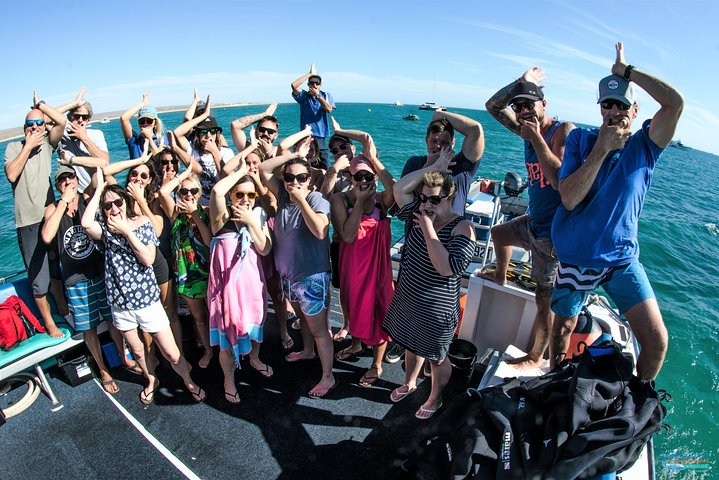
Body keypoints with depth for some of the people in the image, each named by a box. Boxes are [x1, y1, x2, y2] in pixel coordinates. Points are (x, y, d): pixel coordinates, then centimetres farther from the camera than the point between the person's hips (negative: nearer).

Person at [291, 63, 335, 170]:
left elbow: (329, 109, -10)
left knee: (323, 168, 1)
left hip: (321, 136, 1)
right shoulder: (304, 96, 6)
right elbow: (294, 85, -13)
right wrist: (310, 73, -6)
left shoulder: (326, 95, 8)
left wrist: (318, 95, -12)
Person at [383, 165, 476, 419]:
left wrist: (428, 229, -30)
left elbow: (447, 268, -34)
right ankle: (409, 383, 55)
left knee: (436, 357, 17)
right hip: (407, 300, 7)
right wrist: (435, 167, -11)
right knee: (411, 344, 28)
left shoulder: (463, 228, -23)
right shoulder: (422, 215, -3)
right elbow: (399, 188, -7)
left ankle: (435, 399, 44)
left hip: (436, 309, -6)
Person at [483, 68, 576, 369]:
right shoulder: (528, 129, 4)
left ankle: (536, 357, 18)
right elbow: (493, 106, 10)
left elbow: (560, 180, -34)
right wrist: (520, 83, -3)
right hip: (534, 223, 9)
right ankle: (500, 276, 59)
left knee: (545, 298, 0)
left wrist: (536, 138, -28)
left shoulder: (563, 131, -20)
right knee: (498, 233, 33)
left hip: (554, 233, -9)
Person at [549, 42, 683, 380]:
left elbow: (675, 102, -24)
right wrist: (602, 148, -22)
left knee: (657, 342, -4)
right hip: (575, 257, 0)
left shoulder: (644, 145, -4)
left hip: (622, 258, 1)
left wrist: (625, 70, -14)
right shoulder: (580, 139, -6)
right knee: (563, 328, 15)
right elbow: (569, 199, -18)